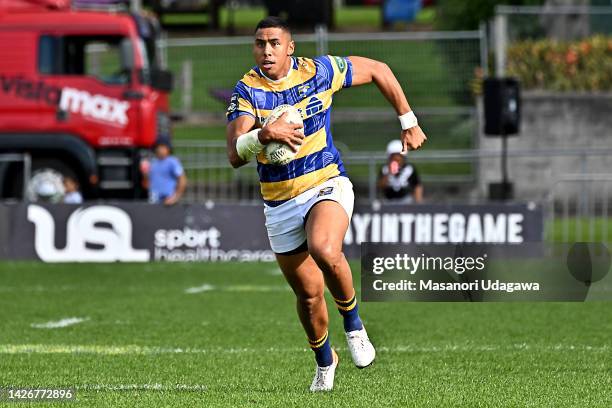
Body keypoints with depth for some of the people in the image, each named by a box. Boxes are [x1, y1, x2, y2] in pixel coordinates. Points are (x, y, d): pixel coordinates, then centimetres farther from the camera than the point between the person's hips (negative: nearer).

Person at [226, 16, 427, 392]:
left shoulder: (319, 71, -7)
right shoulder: (247, 90, -9)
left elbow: (378, 70, 9)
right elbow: (235, 155, -20)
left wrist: (409, 123, 11)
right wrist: (264, 134, -40)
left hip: (327, 185, -2)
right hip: (279, 203, 2)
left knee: (325, 252, -34)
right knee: (308, 293, 8)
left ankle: (353, 323, -8)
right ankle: (324, 360, 37)